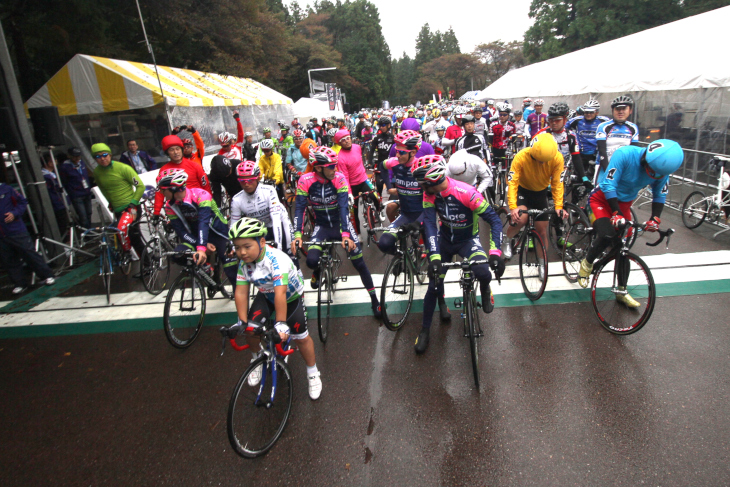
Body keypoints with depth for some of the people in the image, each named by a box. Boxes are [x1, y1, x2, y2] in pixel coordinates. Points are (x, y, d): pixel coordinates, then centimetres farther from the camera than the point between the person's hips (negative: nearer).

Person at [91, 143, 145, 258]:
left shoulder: (123, 168, -11)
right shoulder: (96, 172, 6)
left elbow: (140, 186, -8)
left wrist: (133, 203, -12)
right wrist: (111, 203, 17)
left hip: (131, 208, -6)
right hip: (117, 211, 6)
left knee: (121, 230, -31)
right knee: (135, 239, 11)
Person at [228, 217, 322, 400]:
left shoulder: (277, 259, -37)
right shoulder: (244, 263, -18)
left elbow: (280, 292, -43)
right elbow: (241, 292, -15)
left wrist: (281, 323, -46)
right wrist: (242, 321, -19)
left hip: (291, 296, -5)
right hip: (266, 296, 5)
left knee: (301, 337, -6)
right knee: (251, 329, -12)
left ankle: (313, 373, 19)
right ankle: (257, 358, 21)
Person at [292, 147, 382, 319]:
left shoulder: (339, 178, -17)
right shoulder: (306, 180, -14)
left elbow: (343, 208, -24)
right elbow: (299, 209, -16)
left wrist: (345, 235, -35)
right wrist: (297, 235, -29)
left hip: (340, 223, -1)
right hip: (321, 226, 1)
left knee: (359, 262, -12)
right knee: (311, 261, -22)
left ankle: (374, 299, 5)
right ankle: (318, 272, 18)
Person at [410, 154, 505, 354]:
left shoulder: (466, 192, -30)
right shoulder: (429, 193, -19)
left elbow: (494, 220, -27)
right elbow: (430, 224, -27)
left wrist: (495, 252, -39)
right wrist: (434, 257, -40)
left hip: (468, 240, -3)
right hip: (445, 240, 3)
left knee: (483, 273, -30)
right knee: (434, 285, -1)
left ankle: (485, 290, 10)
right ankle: (425, 329, 20)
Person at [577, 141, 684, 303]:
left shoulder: (662, 169, -11)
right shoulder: (624, 154, -28)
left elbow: (660, 195, 5)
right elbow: (608, 185, -28)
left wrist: (655, 218, -7)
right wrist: (616, 213, -32)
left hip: (624, 204, 5)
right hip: (602, 199, -5)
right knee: (607, 235, -31)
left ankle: (622, 292, 17)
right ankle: (587, 263, -1)